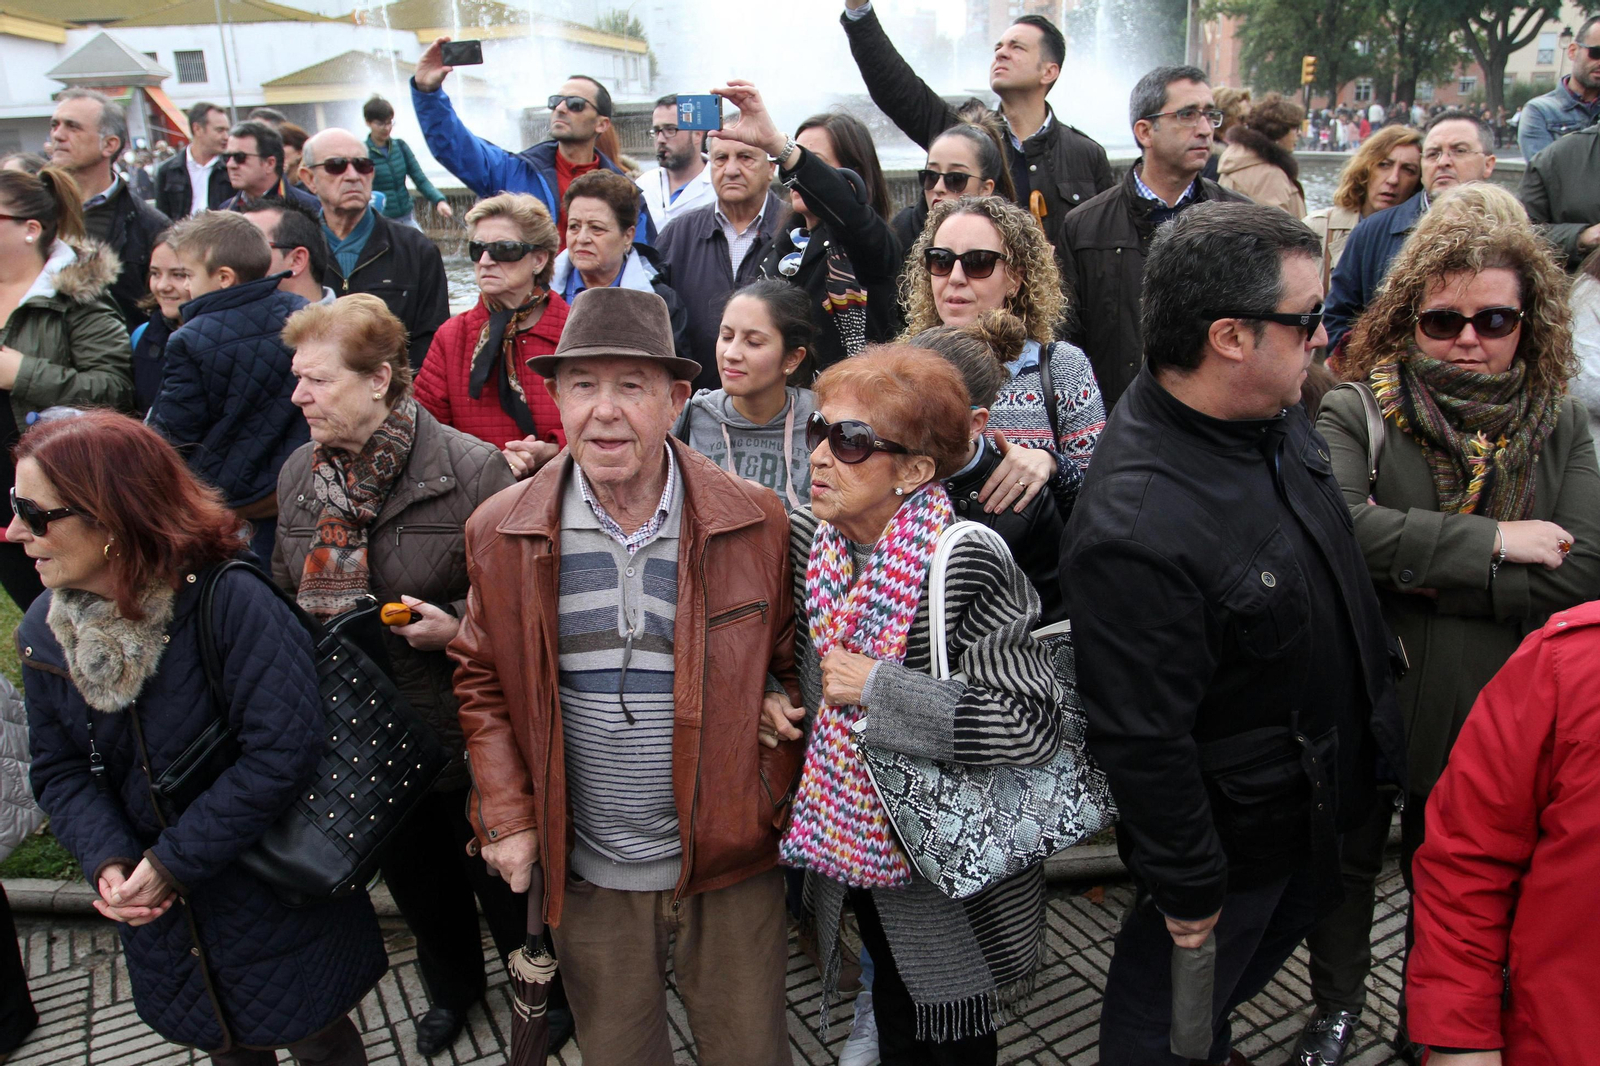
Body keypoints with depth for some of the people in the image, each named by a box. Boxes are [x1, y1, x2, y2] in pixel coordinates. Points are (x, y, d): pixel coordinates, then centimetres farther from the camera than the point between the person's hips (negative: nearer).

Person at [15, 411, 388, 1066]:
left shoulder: (231, 601, -28)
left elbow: (279, 755, -30)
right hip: (160, 916, 6)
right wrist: (107, 860, -16)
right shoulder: (43, 634, -6)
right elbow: (58, 769, 1)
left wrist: (172, 863, -24)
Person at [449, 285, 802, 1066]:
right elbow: (484, 682, 5)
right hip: (590, 879, 1)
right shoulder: (500, 533, -6)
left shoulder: (757, 523, -9)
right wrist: (507, 816, -1)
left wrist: (772, 798, -3)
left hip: (731, 863, -1)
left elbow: (789, 664, 2)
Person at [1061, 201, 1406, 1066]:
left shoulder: (1276, 416, -9)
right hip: (1234, 833, -9)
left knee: (1269, 945, 32)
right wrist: (1187, 889, -18)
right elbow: (1143, 741, -30)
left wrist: (1375, 682, 19)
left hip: (1320, 796, 9)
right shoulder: (1134, 526, -39)